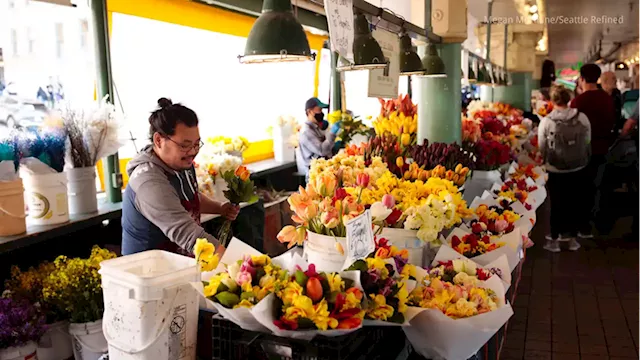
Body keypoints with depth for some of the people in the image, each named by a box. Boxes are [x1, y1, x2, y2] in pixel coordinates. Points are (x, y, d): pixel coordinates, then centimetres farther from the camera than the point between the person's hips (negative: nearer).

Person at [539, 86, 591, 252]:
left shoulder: (546, 121, -15)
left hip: (555, 170, -2)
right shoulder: (582, 118, -10)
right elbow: (587, 143, 0)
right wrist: (584, 161, 16)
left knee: (557, 204, 12)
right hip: (577, 169, 2)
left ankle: (554, 240, 20)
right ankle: (573, 239, 25)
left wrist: (546, 162, 12)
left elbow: (541, 148, -7)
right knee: (574, 203, 16)